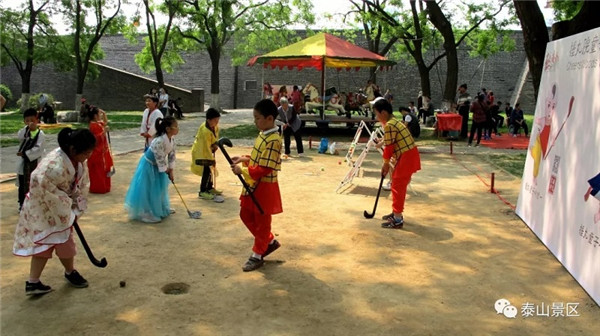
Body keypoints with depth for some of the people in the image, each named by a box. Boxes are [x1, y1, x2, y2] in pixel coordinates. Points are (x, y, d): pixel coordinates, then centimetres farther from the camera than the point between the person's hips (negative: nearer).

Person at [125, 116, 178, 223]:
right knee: (148, 190, 0)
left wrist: (170, 171, 2)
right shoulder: (159, 141, -37)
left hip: (158, 165, 9)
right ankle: (146, 213, 14)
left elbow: (171, 154, -1)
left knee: (161, 187, 20)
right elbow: (160, 159, -28)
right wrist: (167, 171, -12)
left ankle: (162, 208, 38)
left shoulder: (172, 138, -10)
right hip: (148, 165, -9)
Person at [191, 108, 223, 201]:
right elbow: (206, 147, -26)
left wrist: (215, 145, -5)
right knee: (206, 171, -10)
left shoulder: (215, 126, -7)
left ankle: (209, 188, 30)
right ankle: (202, 192, -1)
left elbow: (215, 137, 13)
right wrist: (212, 159, -19)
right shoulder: (205, 131, -32)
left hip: (208, 151, 9)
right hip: (200, 152, -9)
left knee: (210, 170, 15)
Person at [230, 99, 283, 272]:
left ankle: (257, 255, 23)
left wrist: (243, 171, -22)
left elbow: (265, 169, -27)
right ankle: (270, 242, 34)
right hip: (253, 185, 10)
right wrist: (244, 159, 3)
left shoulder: (273, 141, -24)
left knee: (261, 222, 7)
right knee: (246, 215, 19)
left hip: (264, 187, -10)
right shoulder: (263, 135, 7)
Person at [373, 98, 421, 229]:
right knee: (399, 185, 19)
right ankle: (396, 213, 31)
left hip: (406, 157, -10)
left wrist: (385, 164, -3)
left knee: (397, 186, -4)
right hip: (409, 155, 10)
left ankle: (397, 220, 2)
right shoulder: (394, 122, 14)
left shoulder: (389, 125, -17)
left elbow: (388, 147, -15)